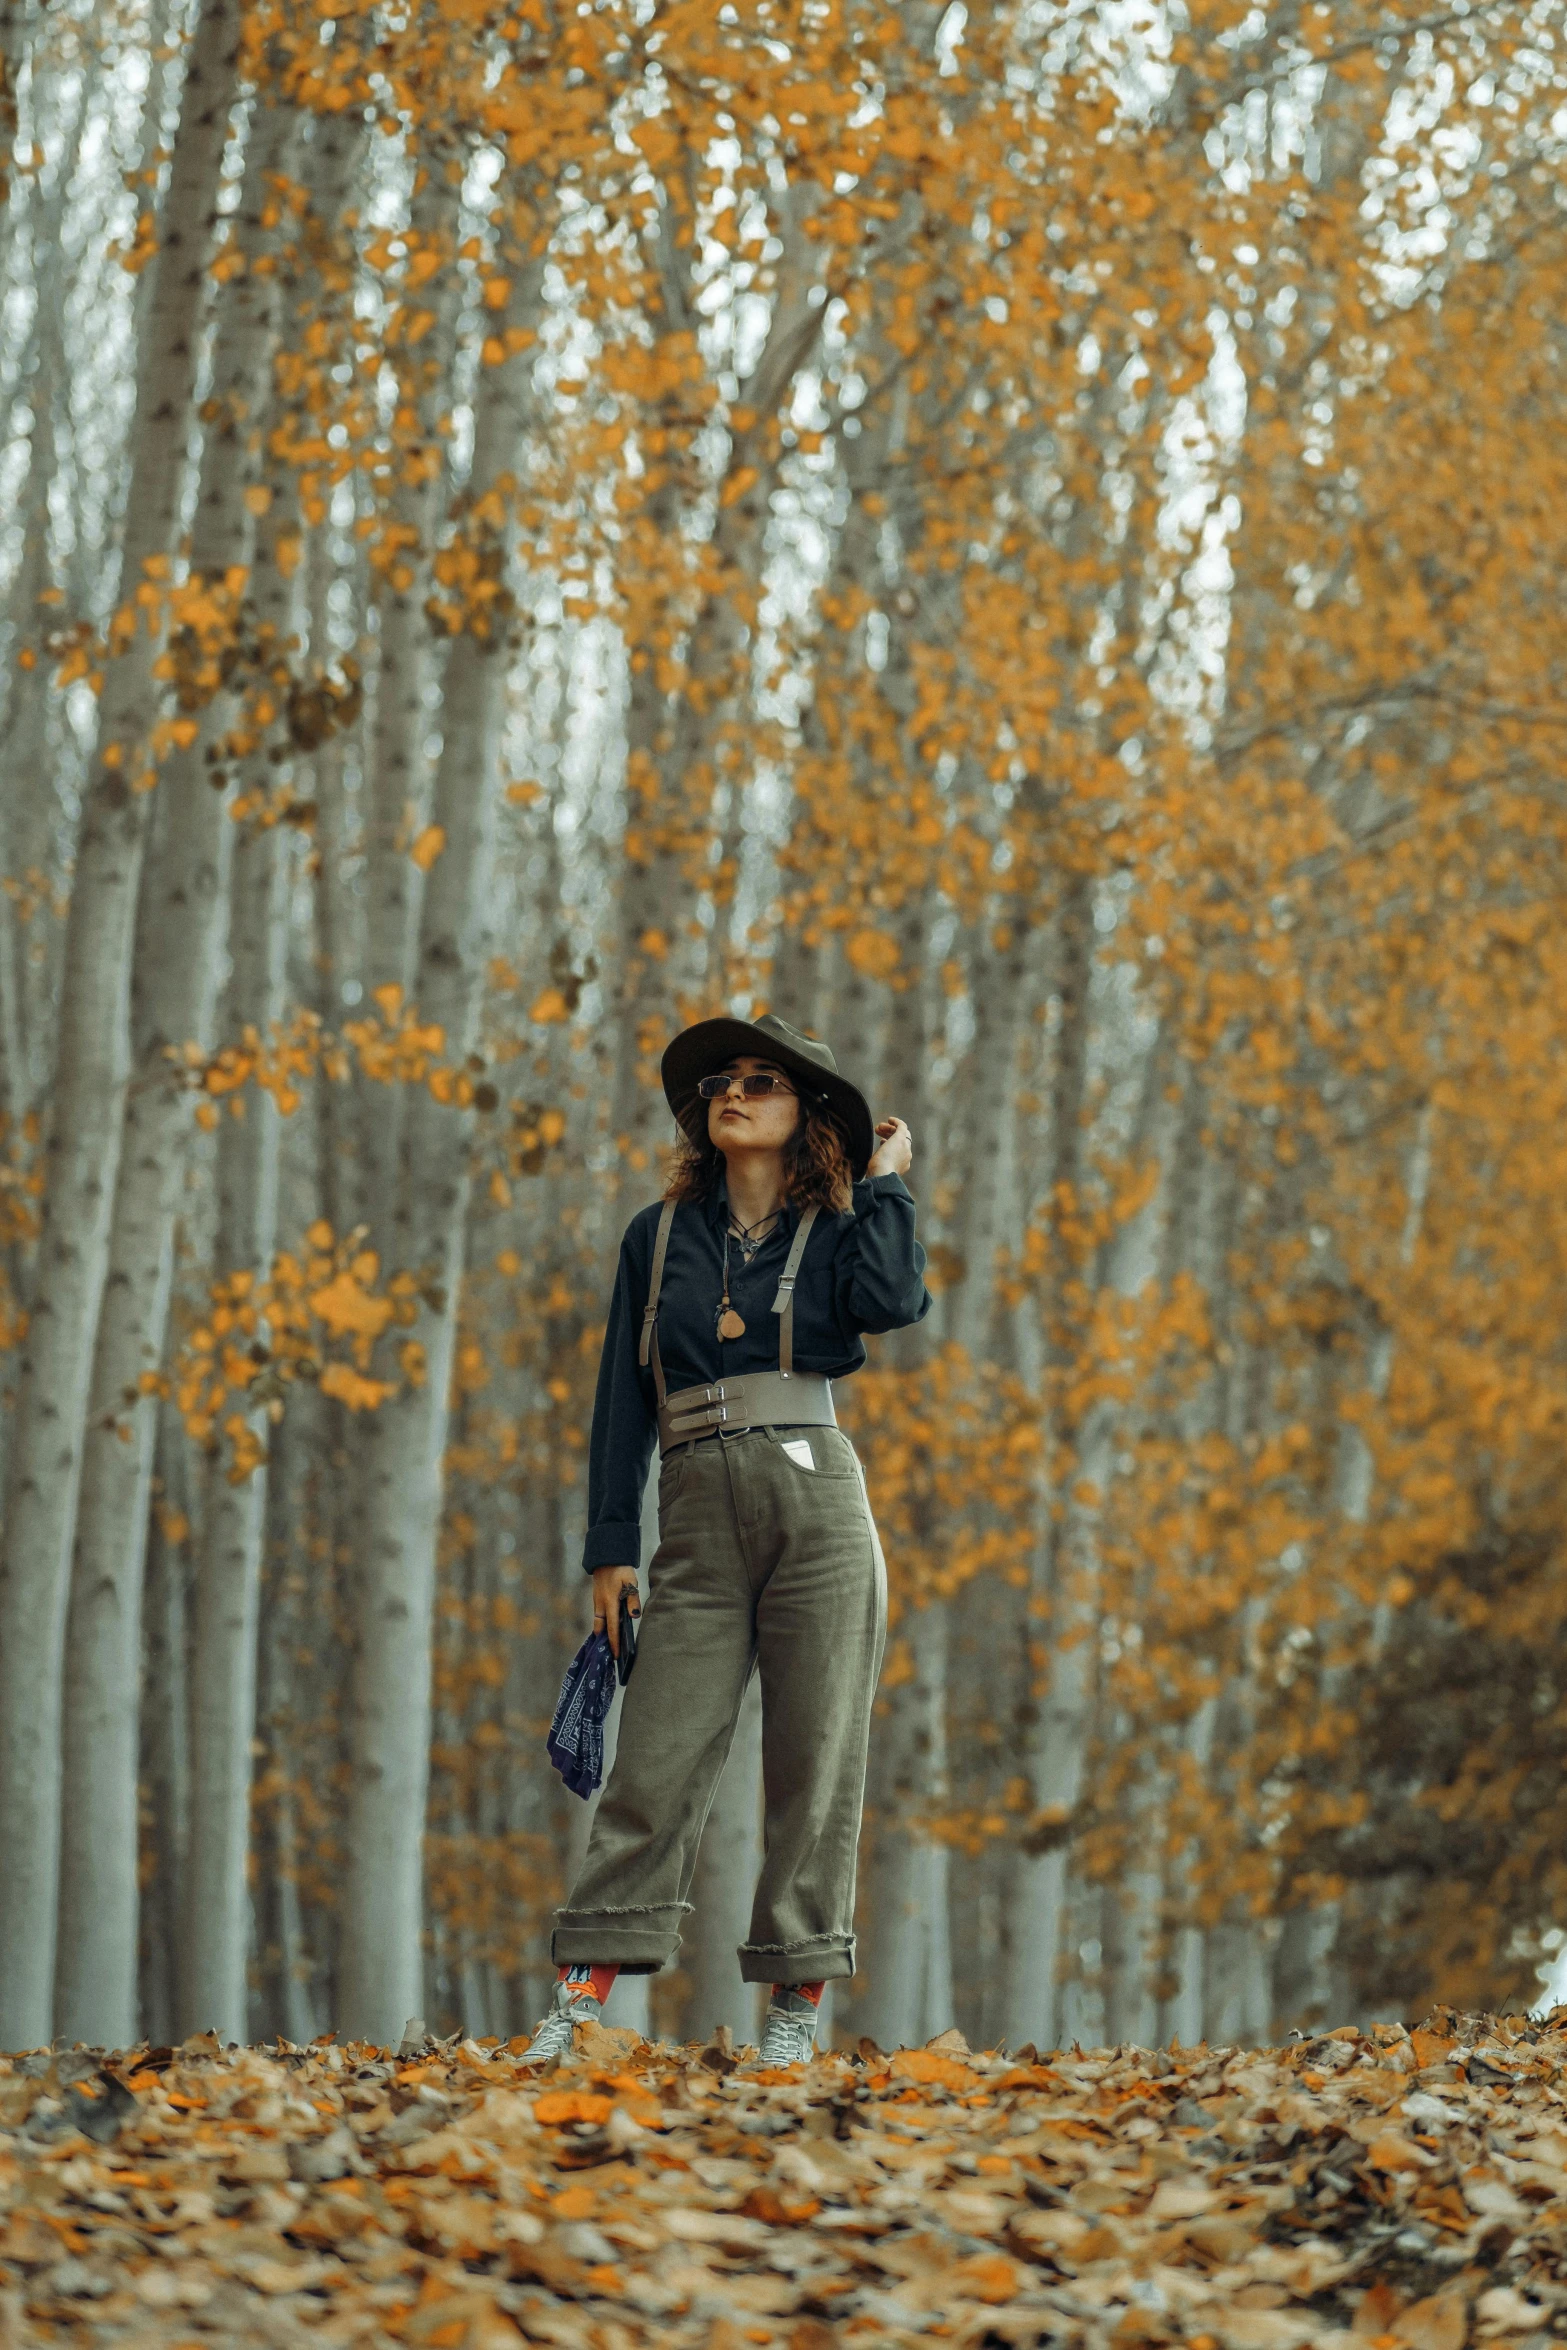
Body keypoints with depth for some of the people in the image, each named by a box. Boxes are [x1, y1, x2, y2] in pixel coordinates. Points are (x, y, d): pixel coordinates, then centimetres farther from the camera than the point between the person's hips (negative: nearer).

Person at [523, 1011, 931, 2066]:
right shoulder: (660, 1238, 13)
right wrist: (611, 1548, 6)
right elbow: (624, 1398, 12)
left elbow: (893, 1301, -15)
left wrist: (886, 1179, -1)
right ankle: (579, 2001, -9)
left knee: (814, 1761, -1)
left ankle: (797, 2009, 4)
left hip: (815, 1500, -1)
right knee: (657, 1758, -6)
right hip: (699, 1523, 1)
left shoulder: (836, 1231, 8)